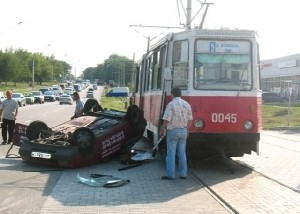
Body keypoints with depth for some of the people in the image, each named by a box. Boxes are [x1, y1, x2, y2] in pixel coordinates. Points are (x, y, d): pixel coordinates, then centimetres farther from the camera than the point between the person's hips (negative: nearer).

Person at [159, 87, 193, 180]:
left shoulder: (171, 104, -13)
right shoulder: (187, 104, 4)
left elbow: (166, 120, -15)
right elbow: (190, 120, 8)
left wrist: (162, 130, -3)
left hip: (173, 131, -5)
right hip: (183, 131, 5)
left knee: (171, 153, 1)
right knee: (182, 153, 12)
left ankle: (170, 174, 3)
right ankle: (183, 174, 15)